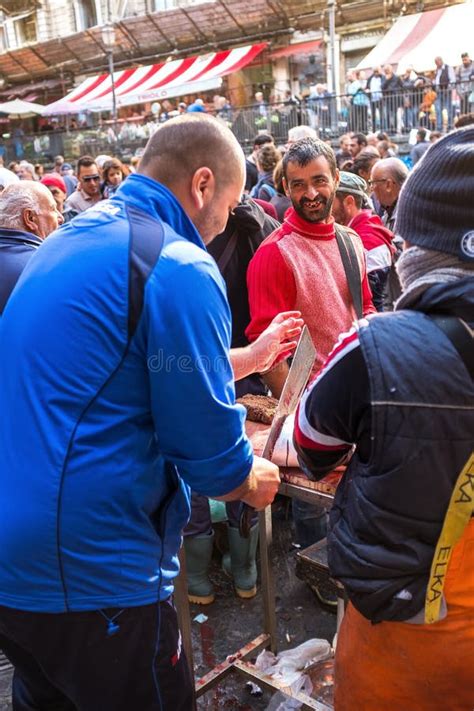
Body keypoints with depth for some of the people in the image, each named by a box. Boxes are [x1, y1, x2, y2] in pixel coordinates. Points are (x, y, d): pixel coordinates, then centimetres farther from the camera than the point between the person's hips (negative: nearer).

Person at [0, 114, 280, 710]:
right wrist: (252, 481, 6)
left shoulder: (67, 240, 9)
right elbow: (210, 454, -16)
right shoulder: (178, 267, -18)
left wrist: (237, 360, 23)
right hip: (91, 572, -8)